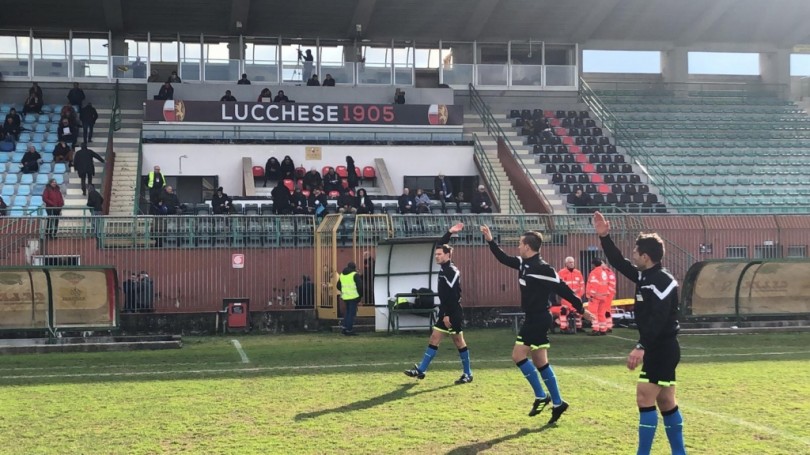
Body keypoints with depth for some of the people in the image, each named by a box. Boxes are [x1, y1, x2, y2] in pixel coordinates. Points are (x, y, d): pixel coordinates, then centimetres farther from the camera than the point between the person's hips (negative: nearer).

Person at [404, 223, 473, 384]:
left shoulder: (452, 271, -17)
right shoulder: (444, 267, 9)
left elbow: (453, 295, -22)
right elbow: (439, 245, 19)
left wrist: (449, 315, -24)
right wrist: (449, 232, 11)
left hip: (453, 314, -9)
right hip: (445, 313, 9)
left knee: (459, 342, 1)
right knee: (434, 339, 6)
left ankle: (468, 374, 11)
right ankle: (421, 370, 7)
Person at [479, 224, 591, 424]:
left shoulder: (542, 268, -19)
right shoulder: (525, 263, 8)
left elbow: (563, 289, -18)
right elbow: (504, 259, 22)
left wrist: (581, 309, -16)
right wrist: (490, 241, 16)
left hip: (538, 319, -10)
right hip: (534, 319, 10)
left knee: (518, 356, -8)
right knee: (540, 362, 11)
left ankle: (541, 396, -3)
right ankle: (557, 403, 15)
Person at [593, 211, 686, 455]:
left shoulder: (663, 281, -19)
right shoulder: (645, 276, 11)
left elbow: (658, 319, -27)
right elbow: (618, 262, 18)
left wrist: (641, 347, -34)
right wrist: (604, 237, 10)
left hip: (662, 349, -10)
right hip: (658, 349, 10)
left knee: (645, 399, -11)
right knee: (666, 402, 14)